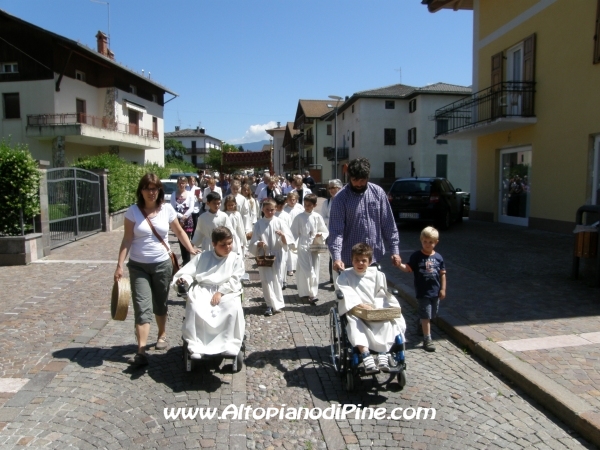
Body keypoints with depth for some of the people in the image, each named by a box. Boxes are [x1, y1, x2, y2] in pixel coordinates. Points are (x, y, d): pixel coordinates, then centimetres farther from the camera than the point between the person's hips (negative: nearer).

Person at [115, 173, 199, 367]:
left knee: (160, 304, 15)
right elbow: (127, 239, -7)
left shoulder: (167, 209, -2)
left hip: (162, 264, 1)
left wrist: (191, 249, 3)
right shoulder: (133, 211, -6)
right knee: (142, 307, -8)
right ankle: (141, 352, -9)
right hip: (138, 266, -1)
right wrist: (120, 265, -10)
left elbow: (179, 231, 10)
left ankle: (162, 335, 39)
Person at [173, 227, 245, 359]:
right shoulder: (203, 257, 15)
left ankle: (230, 343, -22)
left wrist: (220, 292, -14)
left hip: (227, 292, -1)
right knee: (194, 308, -31)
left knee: (233, 309, -33)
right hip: (203, 290, 1)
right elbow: (187, 272, 10)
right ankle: (195, 345, -23)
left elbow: (235, 280, 0)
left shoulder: (236, 259, 10)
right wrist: (183, 279, -15)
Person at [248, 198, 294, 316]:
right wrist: (258, 244, -22)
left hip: (277, 256, 0)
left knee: (276, 280, 7)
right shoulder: (258, 224, -1)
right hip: (263, 257, 1)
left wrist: (282, 236, -24)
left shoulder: (280, 222, -3)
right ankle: (271, 305, 15)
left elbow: (288, 241, -4)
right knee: (266, 281, 2)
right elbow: (252, 243, -1)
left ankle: (276, 303, 23)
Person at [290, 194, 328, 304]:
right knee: (307, 271, -12)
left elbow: (325, 232, 10)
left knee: (314, 271, 8)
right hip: (303, 246, -3)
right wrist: (293, 245, -10)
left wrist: (320, 235, -10)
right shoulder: (299, 217, -1)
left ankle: (312, 292, 21)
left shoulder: (317, 217, 3)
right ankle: (311, 294, -8)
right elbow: (294, 233, 1)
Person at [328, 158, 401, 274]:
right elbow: (336, 230, -16)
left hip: (375, 258, 3)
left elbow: (388, 225, 4)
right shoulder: (341, 198, -10)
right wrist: (337, 257, -28)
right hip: (350, 261, -3)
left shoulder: (378, 192, 0)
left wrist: (395, 250, 0)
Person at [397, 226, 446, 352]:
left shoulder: (438, 257, 1)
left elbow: (443, 274, 6)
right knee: (426, 315, -4)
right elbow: (408, 268, -11)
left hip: (435, 291, 4)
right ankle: (427, 339, 3)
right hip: (422, 292, -4)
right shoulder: (416, 256, -7)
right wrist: (399, 265, -31)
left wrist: (443, 289, 4)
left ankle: (422, 327, 45)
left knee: (432, 314, 18)